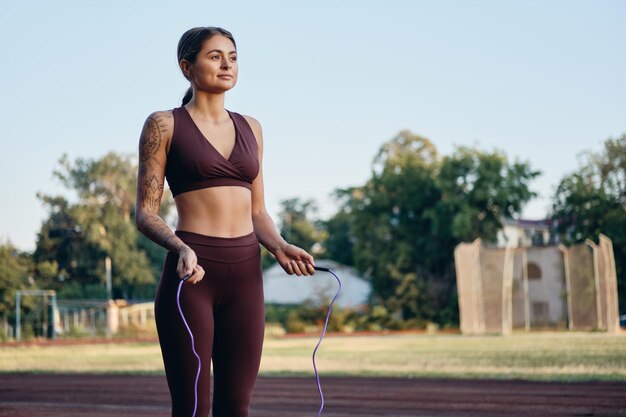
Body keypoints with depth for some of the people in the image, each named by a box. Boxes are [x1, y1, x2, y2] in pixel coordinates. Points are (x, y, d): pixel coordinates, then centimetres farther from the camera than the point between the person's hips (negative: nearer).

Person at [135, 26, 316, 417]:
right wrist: (181, 248, -22)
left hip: (245, 272, 5)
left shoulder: (250, 128, 15)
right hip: (191, 271, -5)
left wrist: (280, 247, -4)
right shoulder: (164, 125, 1)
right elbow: (146, 212, -3)